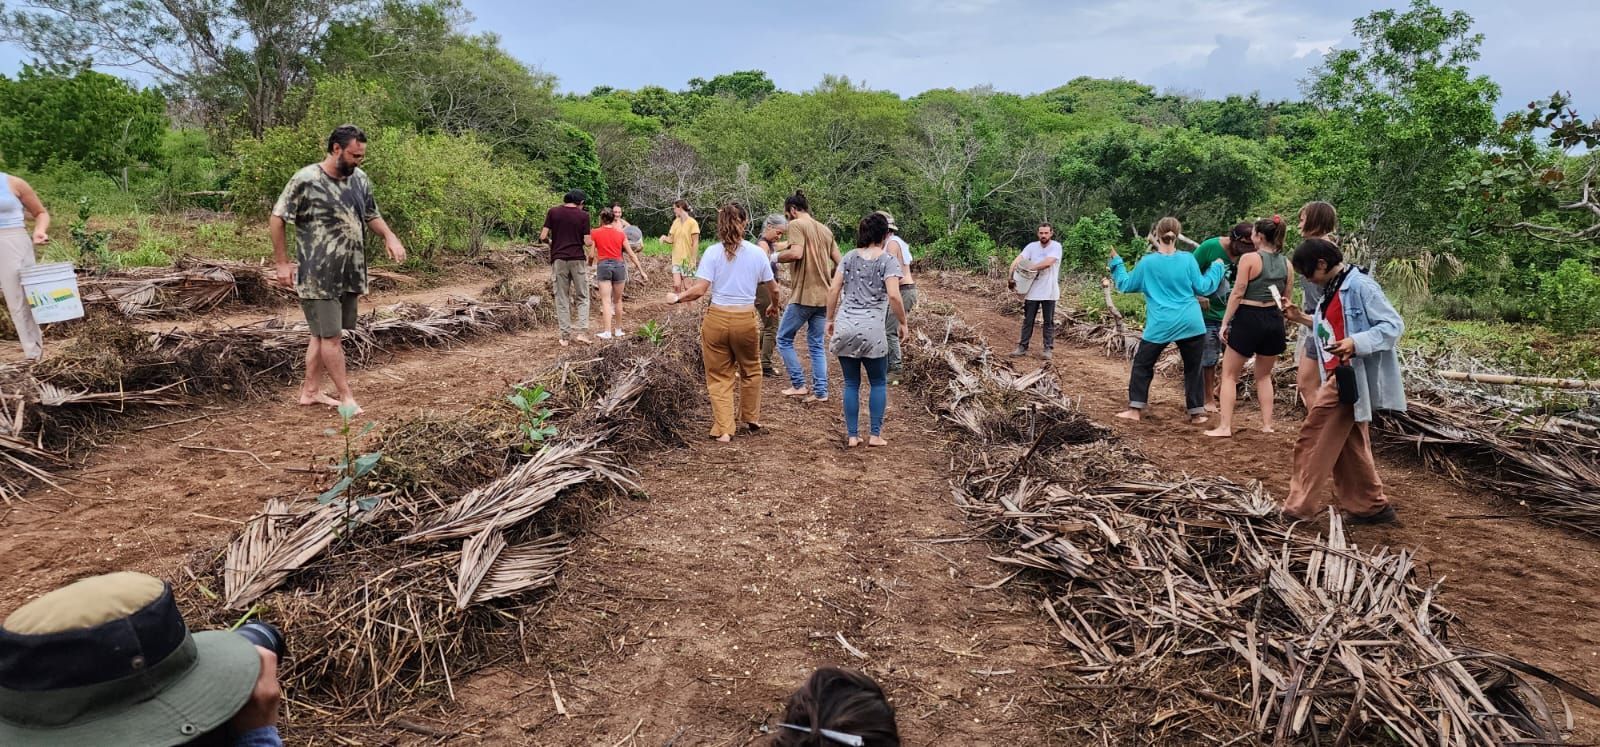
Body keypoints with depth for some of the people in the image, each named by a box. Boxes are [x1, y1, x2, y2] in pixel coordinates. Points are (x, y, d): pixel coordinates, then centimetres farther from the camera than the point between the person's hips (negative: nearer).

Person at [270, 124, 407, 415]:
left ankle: (311, 391, 25)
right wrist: (282, 263, -7)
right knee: (330, 335, -1)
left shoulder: (360, 179, 5)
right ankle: (346, 396, 8)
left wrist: (389, 236, -2)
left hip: (349, 274, 7)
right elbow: (276, 219, -7)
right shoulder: (306, 180, -13)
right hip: (318, 276, -7)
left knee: (324, 334, 14)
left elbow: (371, 215, 18)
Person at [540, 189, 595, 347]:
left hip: (558, 259, 1)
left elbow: (543, 237, -2)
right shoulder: (583, 215, -2)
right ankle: (582, 332, -4)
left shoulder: (553, 212, 1)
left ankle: (565, 336, 6)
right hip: (578, 259, -1)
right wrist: (592, 242, 18)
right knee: (582, 298, 9)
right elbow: (587, 242, -5)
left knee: (562, 299, 7)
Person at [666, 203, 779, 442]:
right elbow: (773, 289, 10)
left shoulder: (712, 252, -6)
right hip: (746, 320, 1)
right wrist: (774, 306, 31)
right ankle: (751, 418, 38)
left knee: (719, 377, 11)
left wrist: (676, 298, 5)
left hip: (716, 319, -1)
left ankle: (723, 430, 10)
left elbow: (699, 290, -13)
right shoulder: (757, 253, 0)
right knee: (750, 370, 24)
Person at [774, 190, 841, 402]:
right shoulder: (825, 229, 14)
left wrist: (778, 256, -4)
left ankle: (798, 384, 7)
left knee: (784, 339, 8)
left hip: (803, 295, -7)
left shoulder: (797, 224, -7)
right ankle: (820, 391, 9)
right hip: (824, 296, 7)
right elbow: (839, 262, 12)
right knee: (816, 345, 12)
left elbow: (796, 253, -22)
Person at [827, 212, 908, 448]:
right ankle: (875, 434, 13)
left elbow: (833, 290, 5)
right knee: (879, 383, 14)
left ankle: (852, 435, 15)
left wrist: (830, 319, 15)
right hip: (871, 329, -3)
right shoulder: (888, 260, -2)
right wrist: (902, 322, 0)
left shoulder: (849, 257, 9)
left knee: (851, 384, 12)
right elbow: (894, 296, -13)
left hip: (844, 327, 3)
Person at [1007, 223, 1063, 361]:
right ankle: (1022, 347, 16)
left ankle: (1049, 349, 13)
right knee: (1028, 320, 9)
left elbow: (1048, 262, -23)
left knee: (1049, 322, 6)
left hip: (1049, 291, -3)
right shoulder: (1032, 246, 1)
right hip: (1032, 290, 3)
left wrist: (1028, 268, -19)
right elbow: (1017, 260, -9)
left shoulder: (1056, 246, -8)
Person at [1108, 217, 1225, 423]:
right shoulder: (1187, 260, -3)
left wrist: (1116, 262, 17)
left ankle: (1135, 409, 8)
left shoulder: (1147, 262, -5)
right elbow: (1203, 288, 4)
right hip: (1190, 323, 1)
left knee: (1142, 364, 12)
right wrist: (1216, 268, 19)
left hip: (1160, 325, -1)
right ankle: (1197, 413, 15)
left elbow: (1125, 285, 6)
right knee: (1193, 368, 13)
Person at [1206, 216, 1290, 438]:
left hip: (1249, 318, -5)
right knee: (1264, 376, 20)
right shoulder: (1286, 263, 5)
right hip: (1274, 320, 5)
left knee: (1229, 375, 5)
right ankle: (1267, 425, 19)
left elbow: (1237, 294, -13)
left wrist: (1225, 322, -8)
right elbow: (1286, 299, 11)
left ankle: (1225, 426, 0)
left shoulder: (1249, 258, -11)